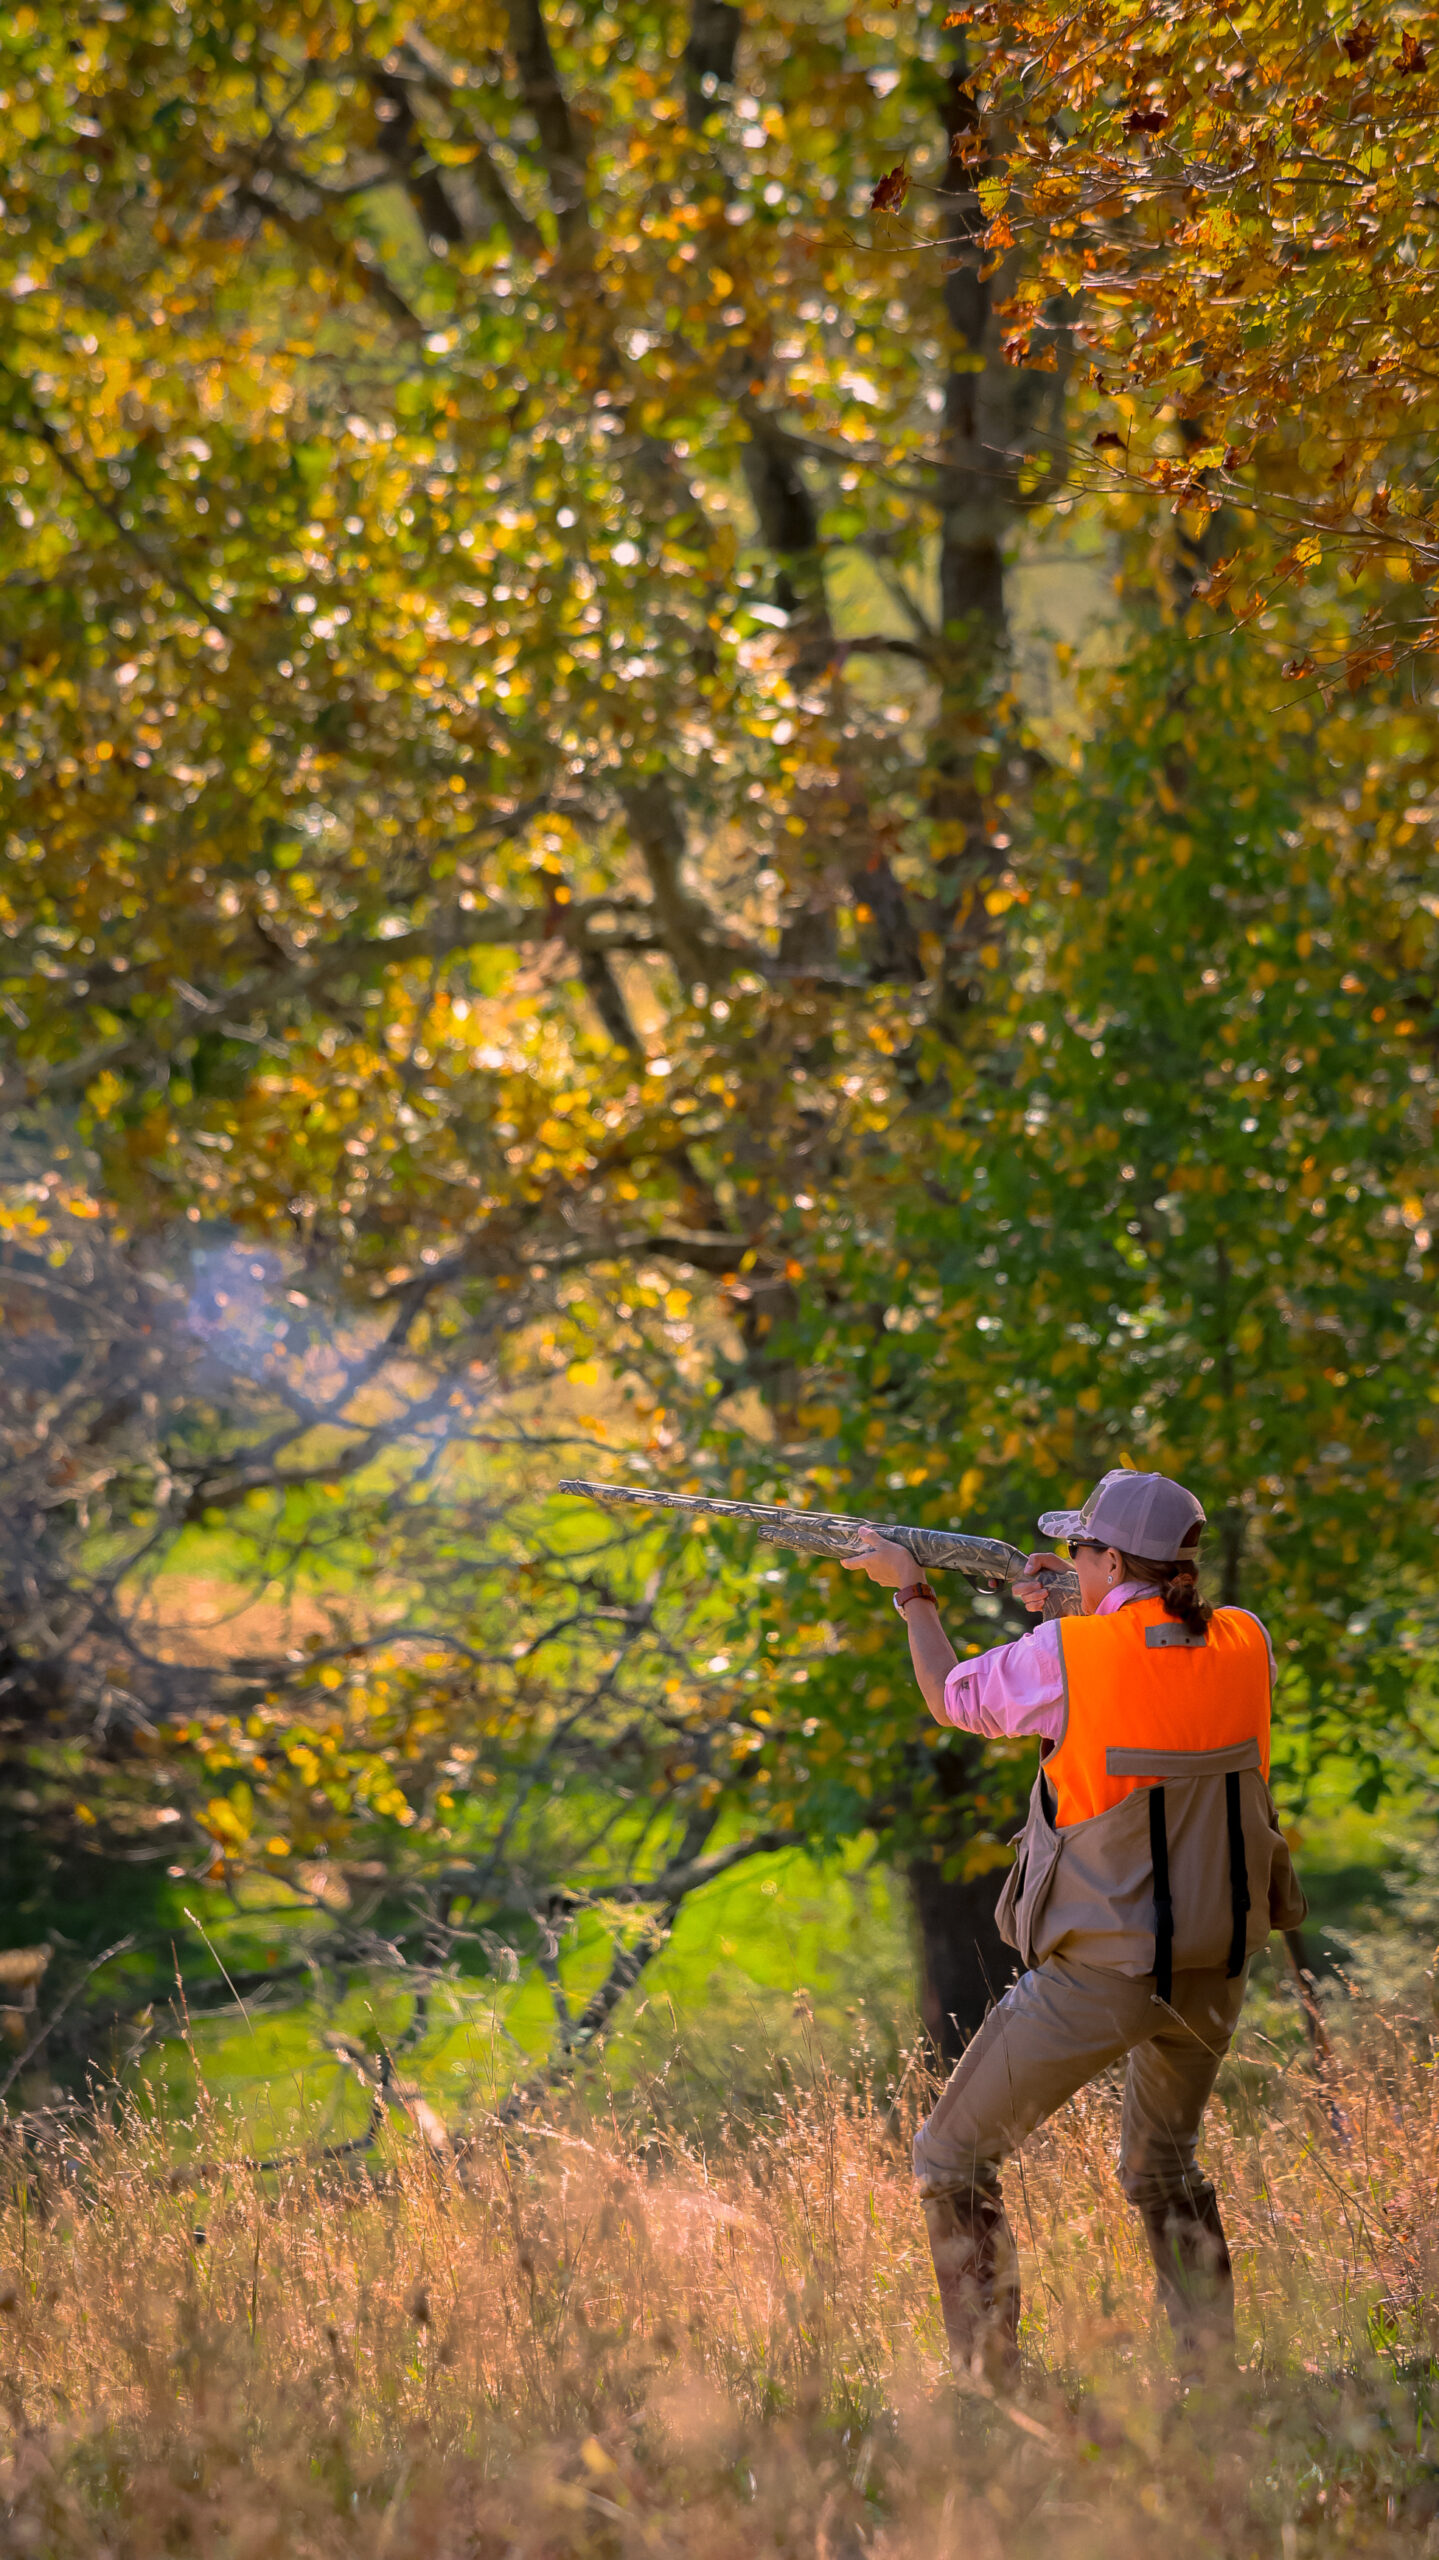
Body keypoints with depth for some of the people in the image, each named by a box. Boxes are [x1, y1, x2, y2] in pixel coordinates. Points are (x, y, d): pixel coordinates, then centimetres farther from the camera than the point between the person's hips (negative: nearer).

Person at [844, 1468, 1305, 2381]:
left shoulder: (1067, 1655, -15)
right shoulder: (1245, 1647, -2)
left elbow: (952, 1699, 4)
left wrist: (911, 1591, 19)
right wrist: (1079, 1616, 19)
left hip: (1098, 1977, -6)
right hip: (1216, 1969, 6)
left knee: (955, 2159, 8)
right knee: (1164, 2164, 28)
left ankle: (992, 2379, 2)